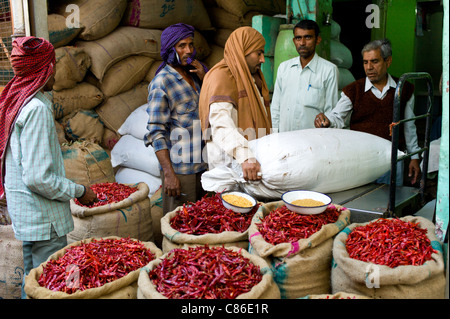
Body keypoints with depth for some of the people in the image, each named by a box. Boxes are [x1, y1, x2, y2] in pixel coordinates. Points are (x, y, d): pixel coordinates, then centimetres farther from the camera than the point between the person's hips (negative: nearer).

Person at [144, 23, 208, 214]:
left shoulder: (193, 75, 11)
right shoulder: (162, 83, -11)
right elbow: (156, 132, -14)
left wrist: (204, 79, -1)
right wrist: (169, 174, -20)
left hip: (201, 164, 7)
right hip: (180, 169, -7)